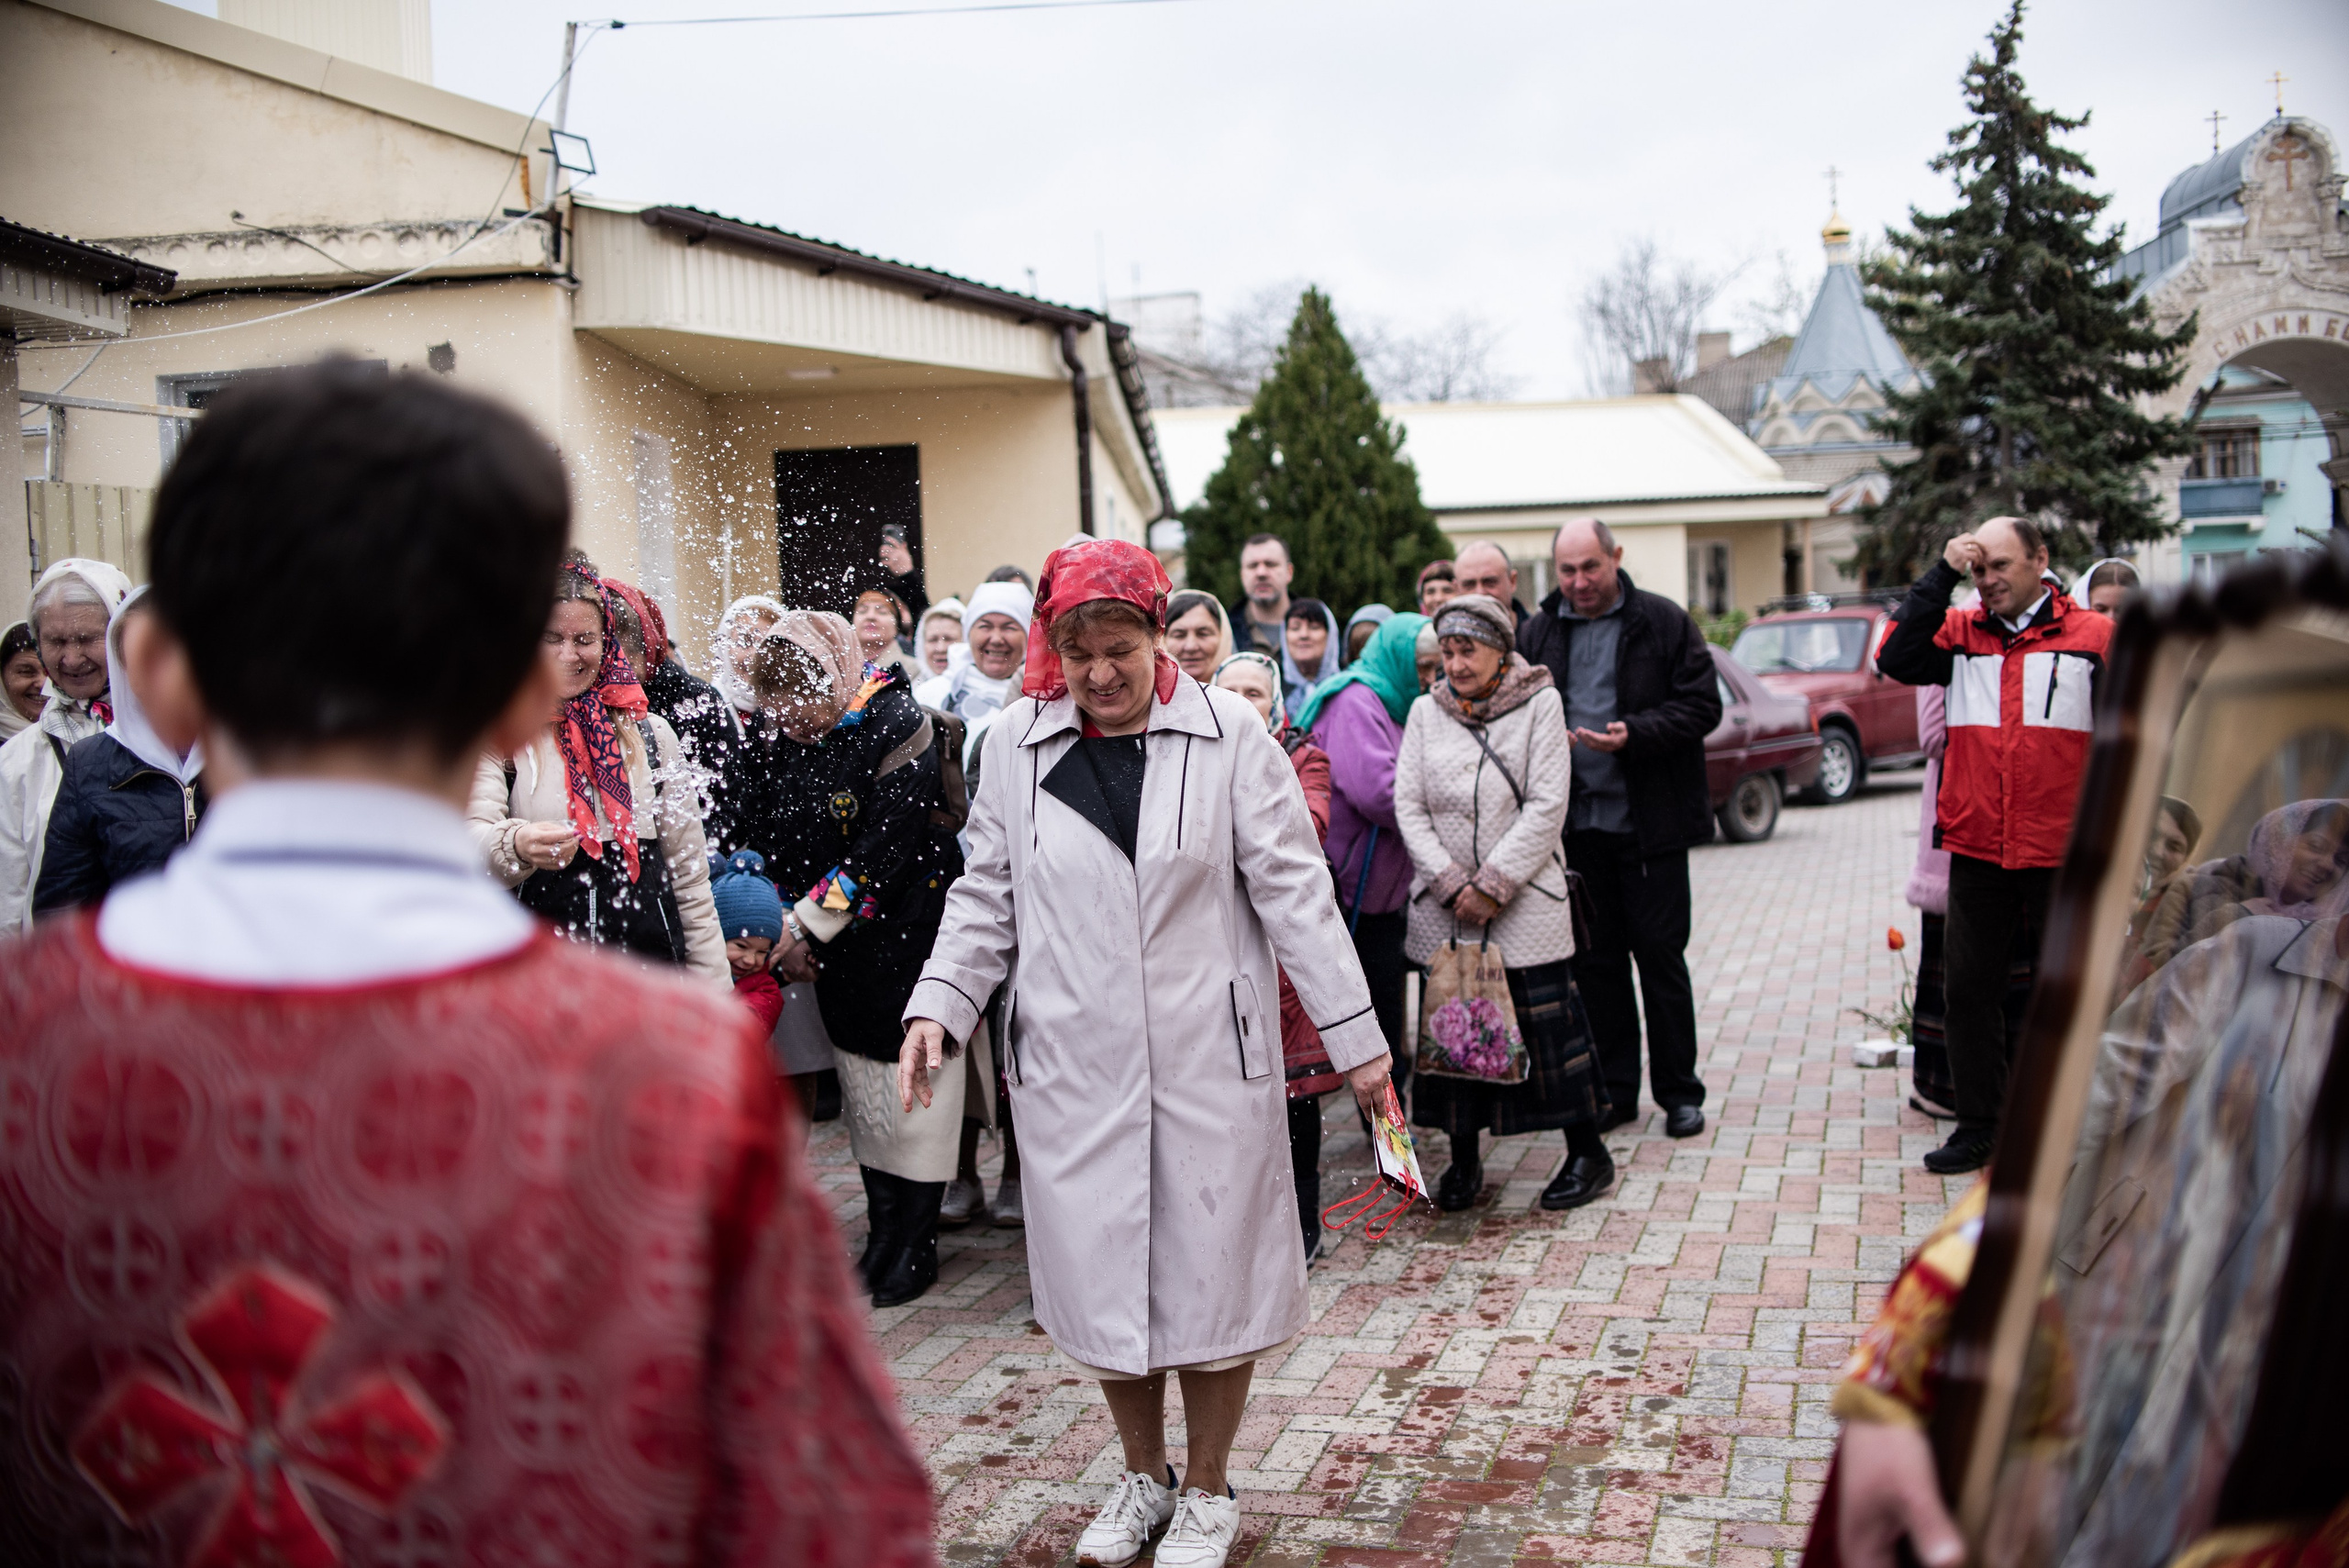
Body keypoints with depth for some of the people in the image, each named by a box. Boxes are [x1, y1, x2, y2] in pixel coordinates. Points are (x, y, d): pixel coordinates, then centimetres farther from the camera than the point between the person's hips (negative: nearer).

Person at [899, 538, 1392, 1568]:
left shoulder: (1228, 732, -4)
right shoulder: (1016, 745, 2)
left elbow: (1292, 891, -1)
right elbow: (987, 897, 10)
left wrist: (1351, 1032, -1)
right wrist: (938, 1006, -4)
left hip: (1209, 1059, -2)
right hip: (1071, 1065, 2)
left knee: (1210, 1272, 7)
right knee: (1097, 1277, 10)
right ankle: (1143, 1478, 33)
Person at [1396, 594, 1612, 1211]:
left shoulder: (1540, 702, -2)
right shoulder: (1426, 712, 7)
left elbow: (1547, 806, -8)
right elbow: (1408, 806, 2)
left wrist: (1493, 885, -13)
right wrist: (1453, 884, -9)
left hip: (1526, 901, -3)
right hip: (1443, 905, 3)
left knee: (1546, 1021, -2)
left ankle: (1587, 1152, 14)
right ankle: (1464, 1157, 19)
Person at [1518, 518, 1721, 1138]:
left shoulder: (1664, 622, -3)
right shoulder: (1537, 632, 7)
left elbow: (1702, 705, -5)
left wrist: (1636, 734, -19)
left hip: (1649, 821, -3)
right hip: (1575, 824, 3)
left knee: (1660, 953, 1)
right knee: (1595, 957, 9)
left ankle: (1679, 1092, 13)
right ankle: (1614, 1090, 20)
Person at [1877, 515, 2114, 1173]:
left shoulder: (2095, 636, 0)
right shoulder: (1961, 632, 7)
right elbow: (1897, 660, -10)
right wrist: (1941, 575, -10)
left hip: (2064, 854, -2)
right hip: (1977, 852, 2)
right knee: (1969, 989, 8)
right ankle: (1979, 1126, 20)